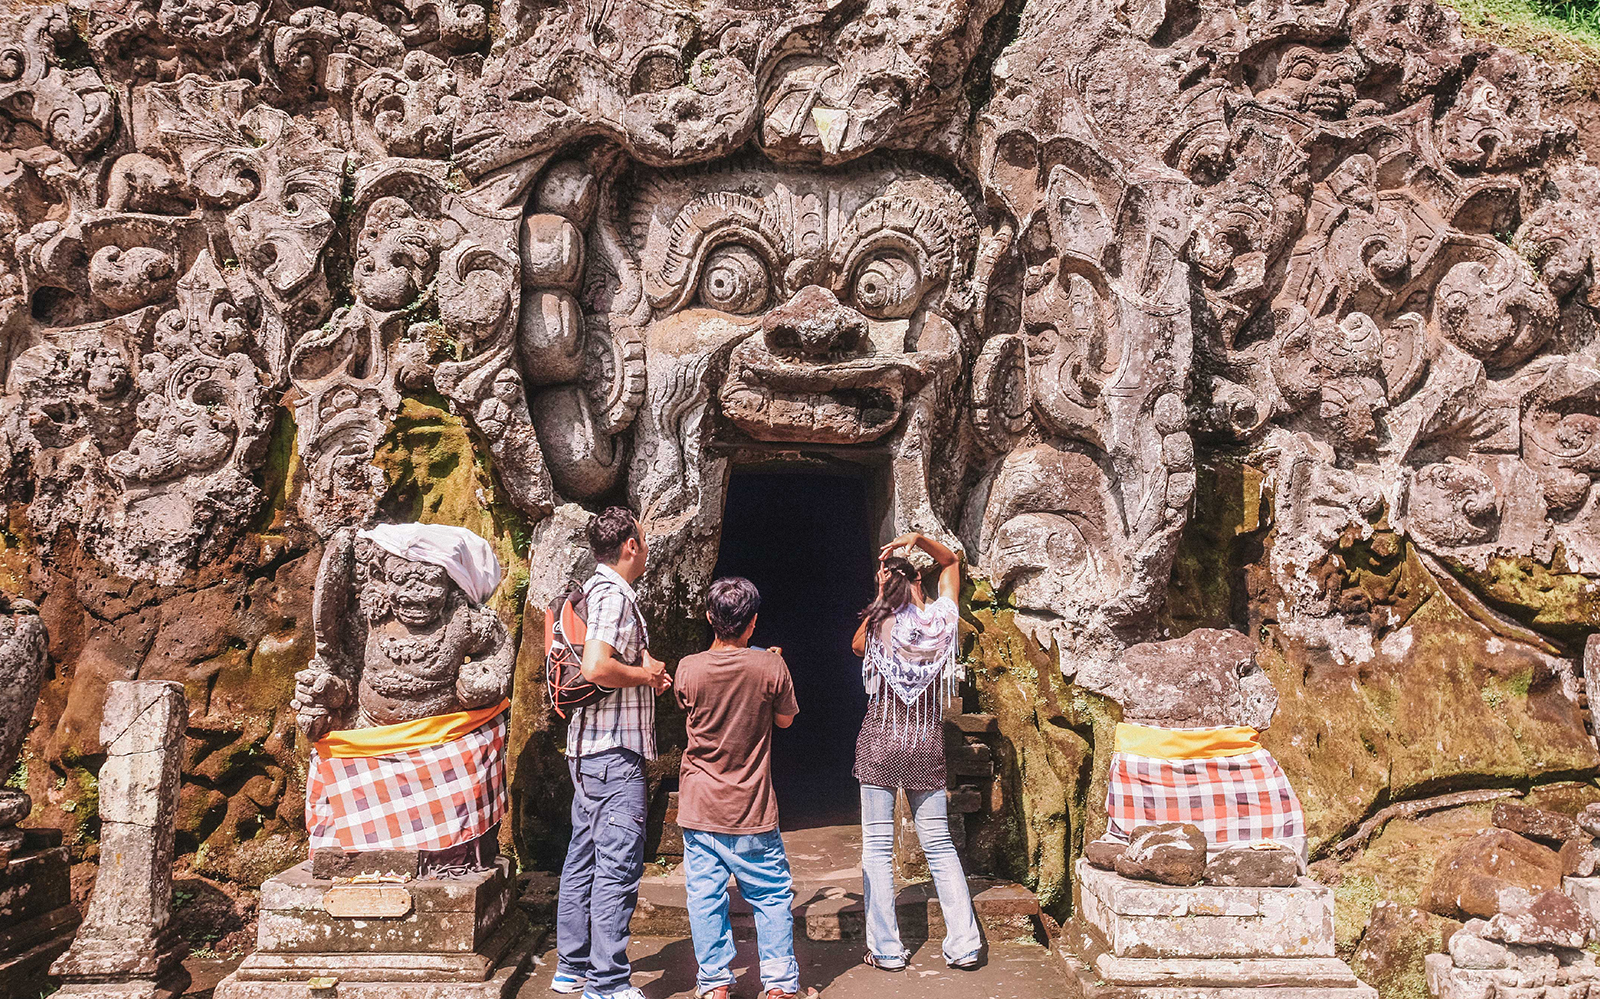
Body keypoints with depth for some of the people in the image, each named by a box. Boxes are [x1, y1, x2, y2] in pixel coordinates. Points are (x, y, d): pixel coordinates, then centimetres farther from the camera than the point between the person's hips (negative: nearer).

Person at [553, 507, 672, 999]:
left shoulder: (595, 590, 16)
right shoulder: (614, 595, -15)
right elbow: (596, 668, -28)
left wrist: (644, 663, 10)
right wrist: (646, 674, -12)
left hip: (589, 749, 11)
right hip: (614, 751, -11)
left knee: (584, 859, 15)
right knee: (618, 866, -6)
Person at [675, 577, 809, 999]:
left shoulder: (689, 669, -8)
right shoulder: (770, 667, -12)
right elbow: (785, 719, 4)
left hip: (699, 806, 1)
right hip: (752, 806, -1)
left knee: (705, 897, 9)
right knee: (772, 895, 12)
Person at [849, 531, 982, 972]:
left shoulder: (880, 625, -12)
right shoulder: (943, 618, -5)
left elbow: (857, 647, 12)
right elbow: (951, 562, 12)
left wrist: (881, 598, 3)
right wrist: (919, 539, 0)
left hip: (880, 744, -3)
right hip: (927, 748, 3)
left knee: (877, 847, 5)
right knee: (939, 845, 12)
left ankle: (886, 948, 7)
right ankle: (964, 944, 12)